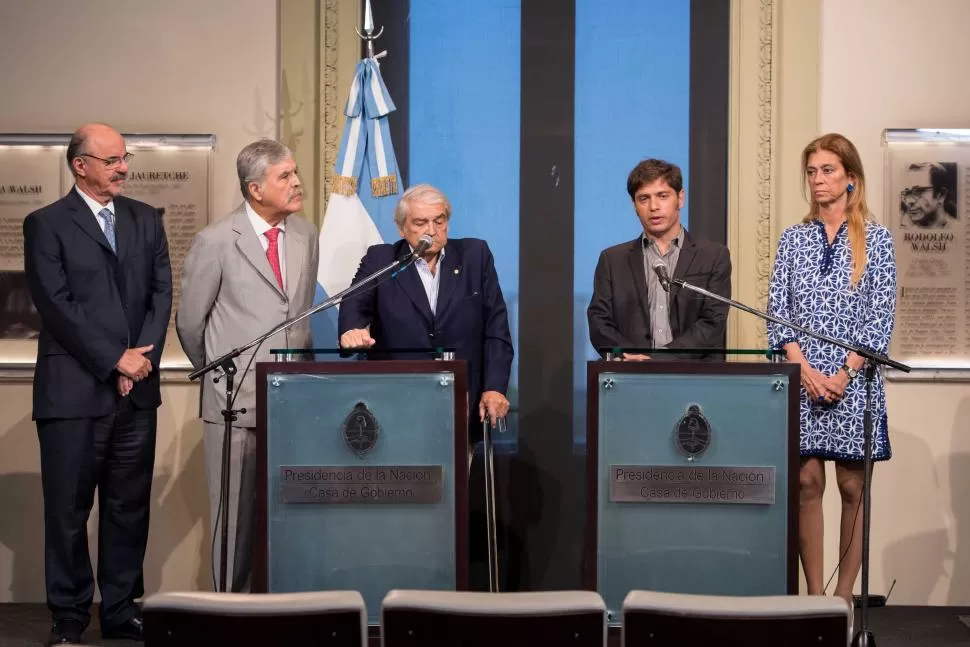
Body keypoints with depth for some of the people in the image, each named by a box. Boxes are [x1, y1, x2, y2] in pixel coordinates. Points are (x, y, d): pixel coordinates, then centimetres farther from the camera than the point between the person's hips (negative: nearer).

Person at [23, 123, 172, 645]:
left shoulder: (146, 219, 13)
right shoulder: (47, 225, -1)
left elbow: (162, 292, 8)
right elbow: (56, 305, -9)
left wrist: (144, 357, -6)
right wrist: (114, 360, -12)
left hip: (136, 387, 4)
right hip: (74, 390, -4)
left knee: (129, 505, 7)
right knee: (69, 509, 1)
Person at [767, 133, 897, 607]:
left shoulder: (875, 239, 3)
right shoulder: (793, 238, 9)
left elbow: (880, 317, -2)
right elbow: (777, 310, 4)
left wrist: (845, 375, -12)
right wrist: (805, 370, -9)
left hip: (853, 381, -2)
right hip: (801, 379, 2)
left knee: (851, 486, 1)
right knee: (807, 482, 0)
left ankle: (845, 594, 8)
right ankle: (814, 594, 7)